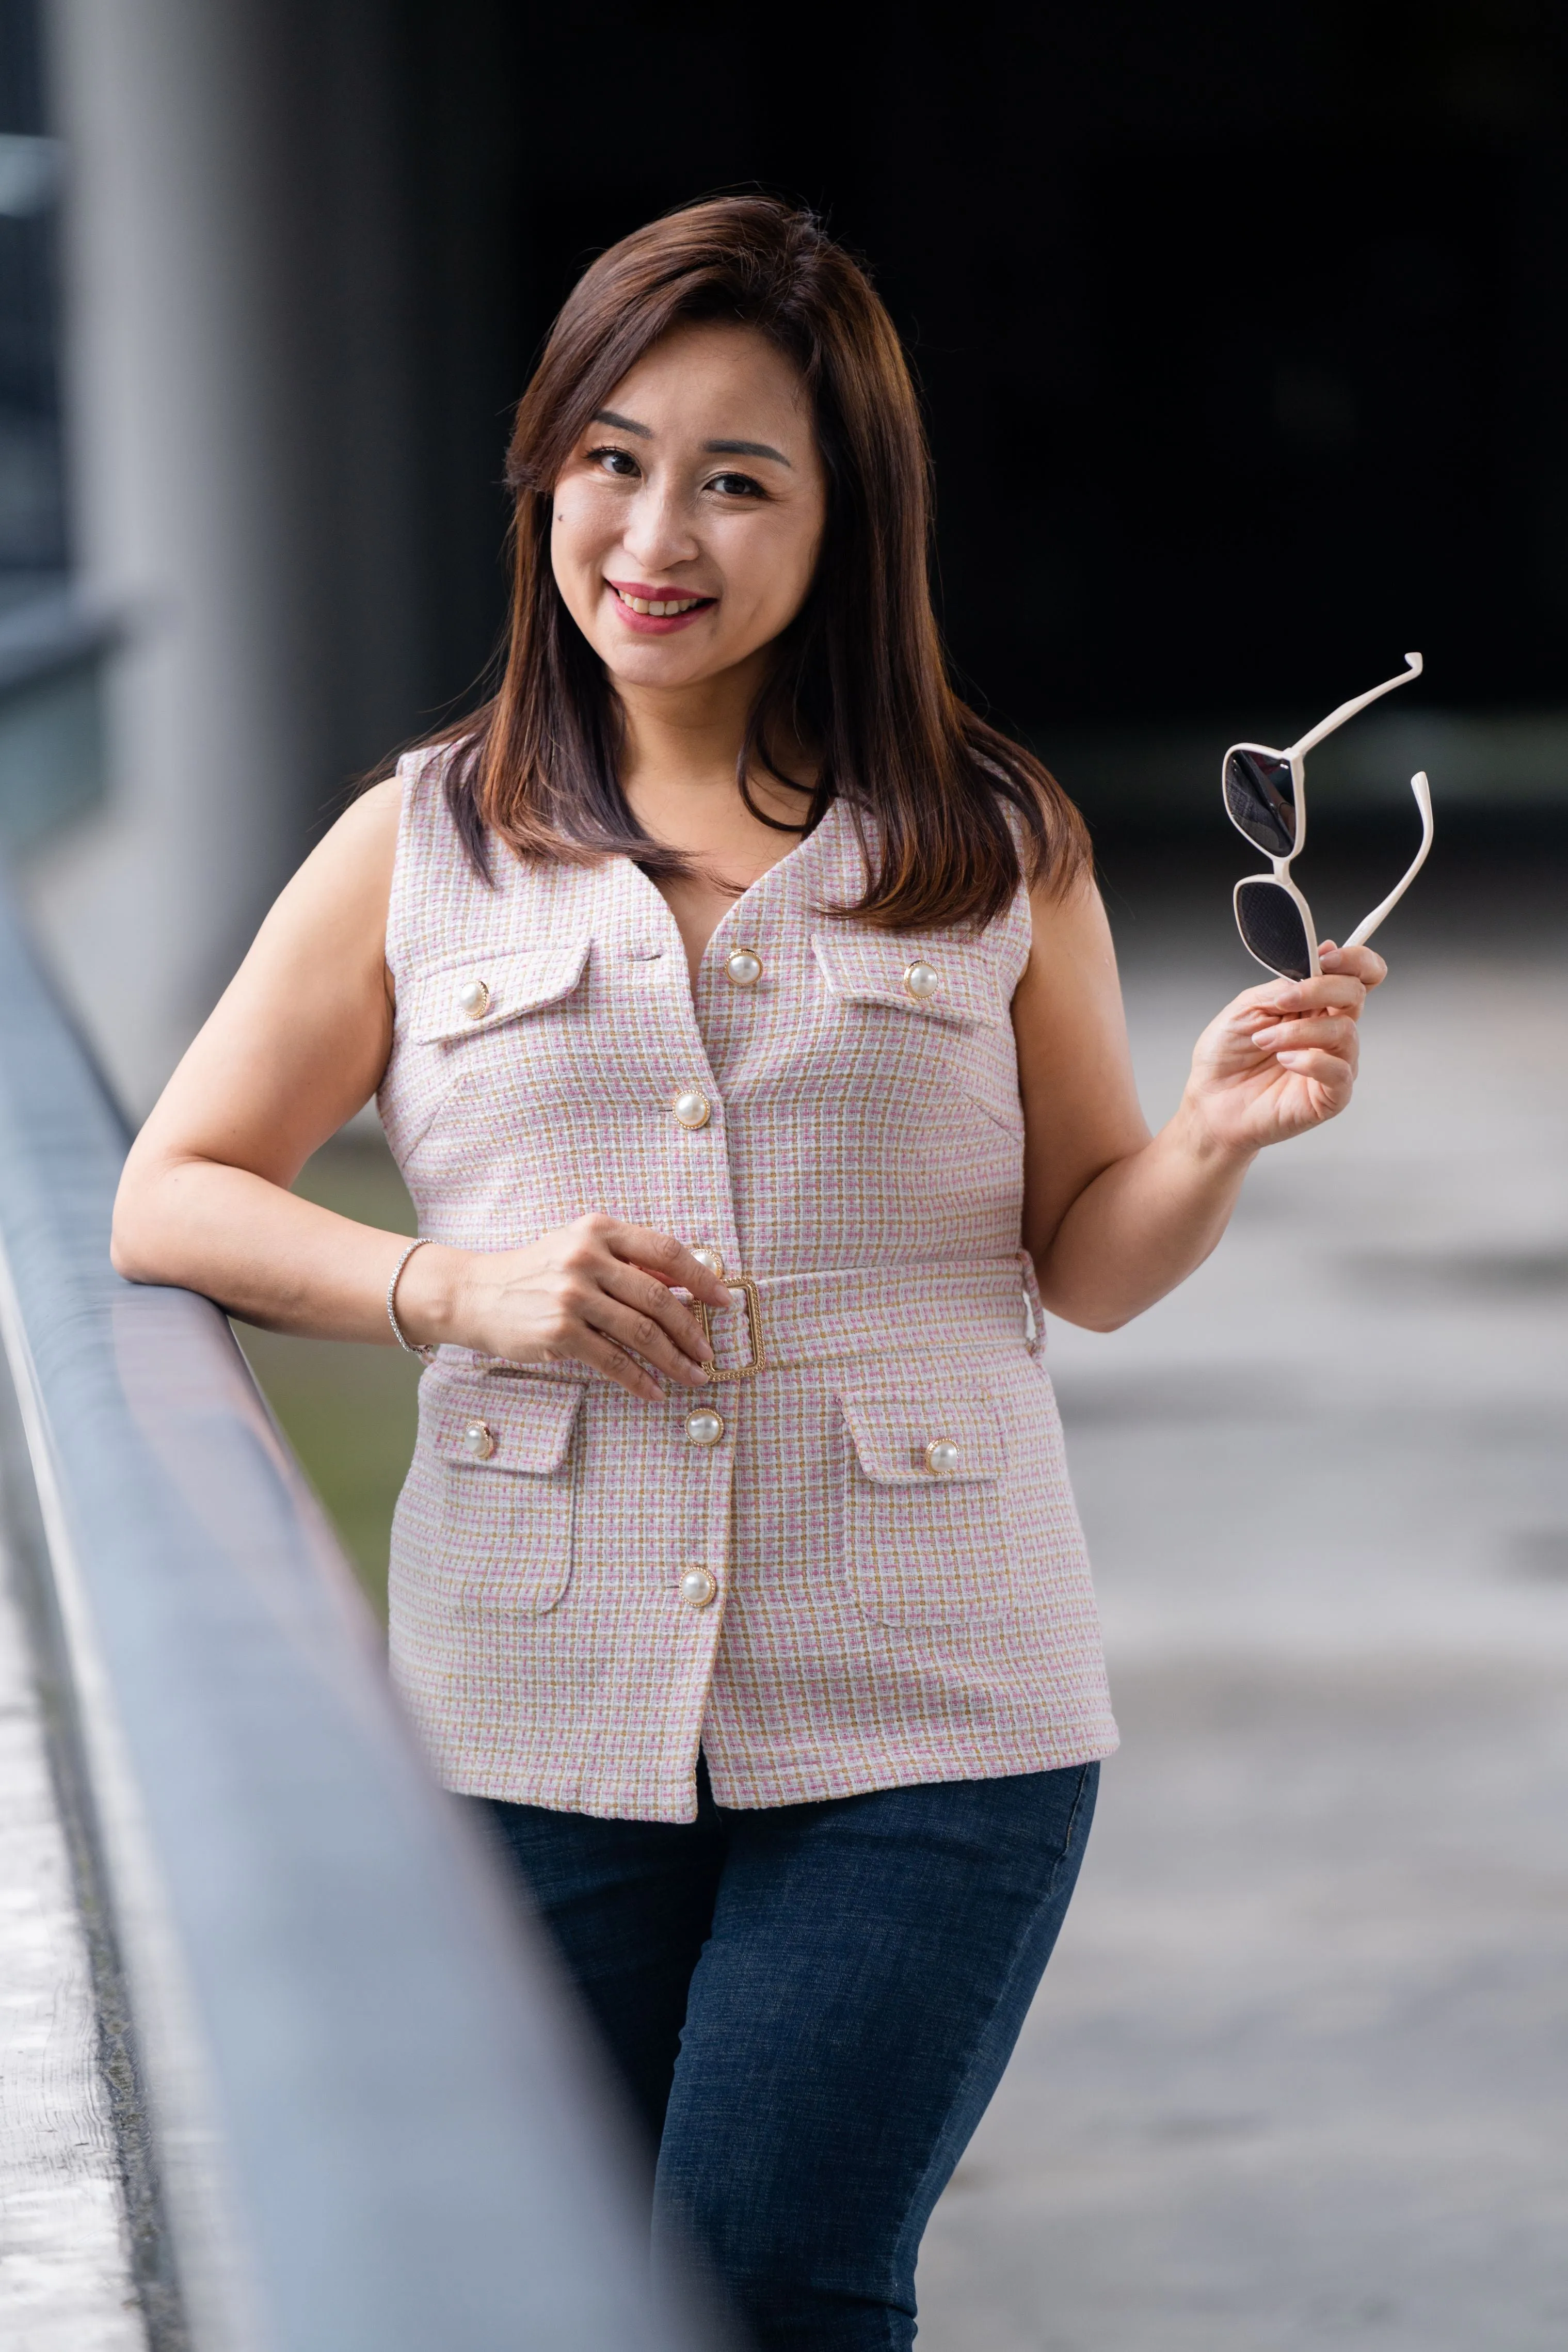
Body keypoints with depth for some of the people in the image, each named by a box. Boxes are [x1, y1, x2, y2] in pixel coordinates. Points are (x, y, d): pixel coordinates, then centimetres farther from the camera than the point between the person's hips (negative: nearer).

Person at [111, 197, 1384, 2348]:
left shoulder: (996, 849, 6)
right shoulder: (420, 852, 7)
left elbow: (1089, 1263, 12)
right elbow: (167, 1203, 8)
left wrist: (1220, 1136, -10)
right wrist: (459, 1291, -8)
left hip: (926, 1713, -1)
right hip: (540, 1710, 1)